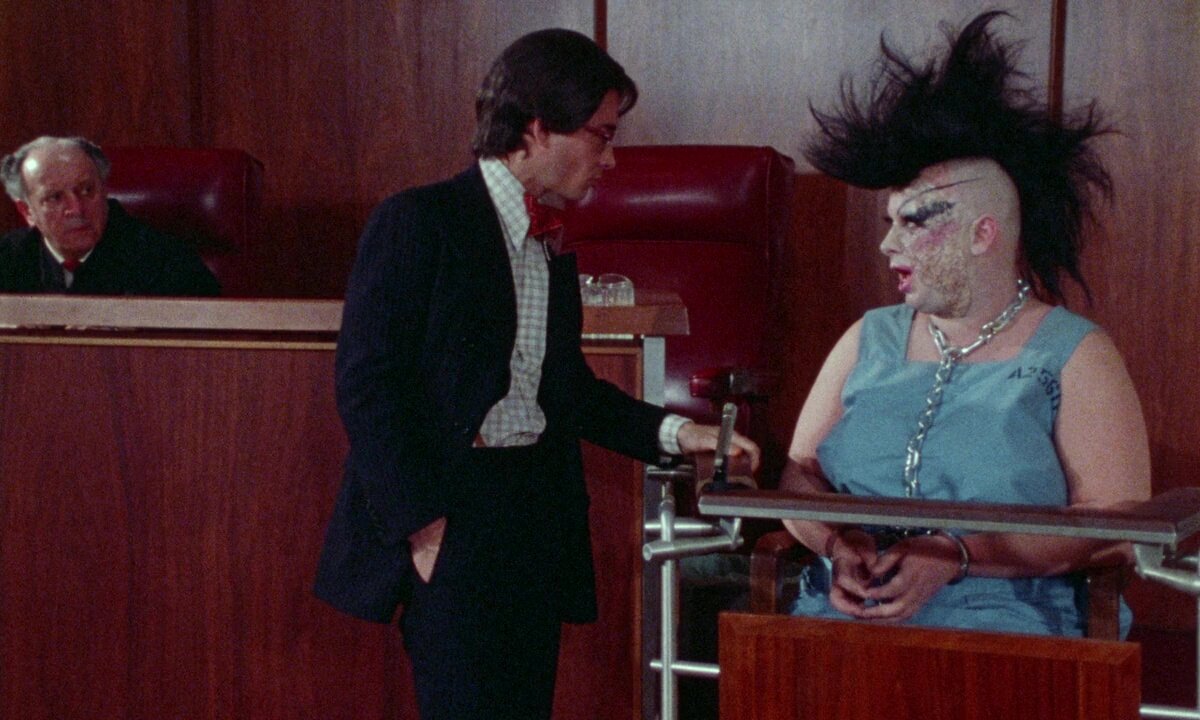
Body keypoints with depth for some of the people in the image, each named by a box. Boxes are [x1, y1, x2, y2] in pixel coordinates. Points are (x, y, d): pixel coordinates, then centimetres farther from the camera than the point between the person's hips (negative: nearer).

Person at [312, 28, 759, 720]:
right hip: (452, 524, -7)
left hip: (536, 523, 8)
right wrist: (422, 525, -16)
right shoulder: (417, 223, -8)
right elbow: (368, 384, -13)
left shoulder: (553, 252, 16)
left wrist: (675, 432, 9)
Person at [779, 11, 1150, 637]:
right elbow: (799, 473, 14)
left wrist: (955, 557, -16)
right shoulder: (869, 340, 18)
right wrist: (838, 544, -10)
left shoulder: (1077, 357, 4)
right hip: (845, 619, 3)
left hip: (1008, 630, -3)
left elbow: (1115, 528, -6)